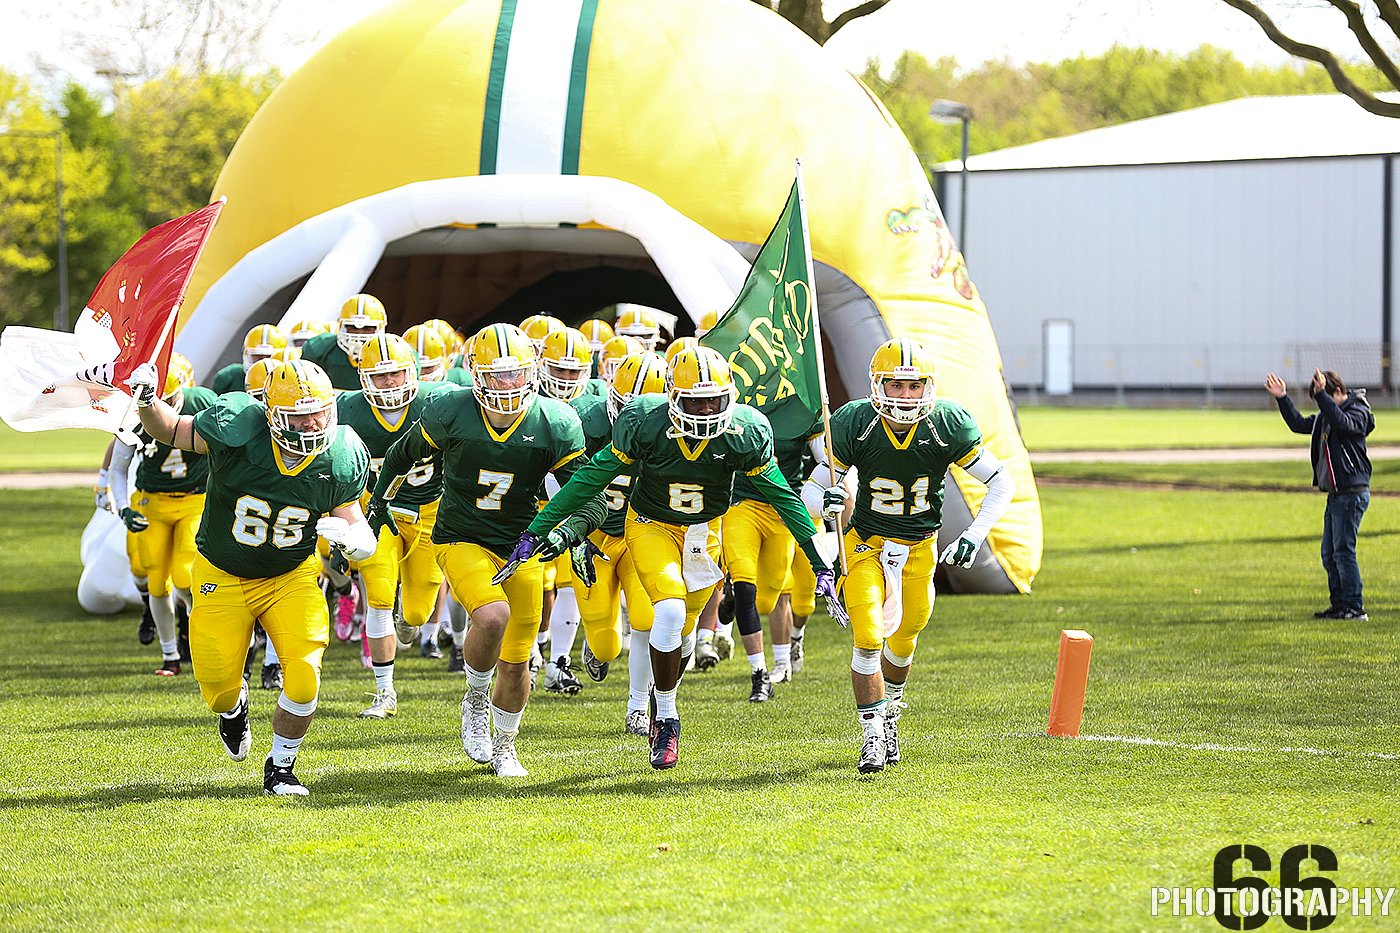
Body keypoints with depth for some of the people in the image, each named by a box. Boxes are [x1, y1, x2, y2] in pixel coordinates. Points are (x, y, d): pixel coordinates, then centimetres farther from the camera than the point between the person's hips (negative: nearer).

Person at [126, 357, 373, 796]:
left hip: (291, 577, 1)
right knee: (217, 683, 3)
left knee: (304, 675, -17)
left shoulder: (341, 459, -17)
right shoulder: (238, 430, -26)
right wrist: (147, 401, -32)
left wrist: (348, 536, -32)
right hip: (222, 577, -1)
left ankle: (280, 768, 8)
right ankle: (234, 707, 44)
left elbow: (363, 537, -8)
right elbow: (168, 430, -10)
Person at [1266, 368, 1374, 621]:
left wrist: (1321, 394, -39)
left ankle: (1355, 608, -10)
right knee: (1329, 554, 11)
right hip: (1335, 494, 10)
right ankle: (1339, 605, 16)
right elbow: (1298, 424, 26)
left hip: (1352, 493, -10)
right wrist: (1282, 399, 16)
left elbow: (1341, 422, -31)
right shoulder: (1324, 418, 17)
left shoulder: (1357, 412, -10)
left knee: (1343, 551, -12)